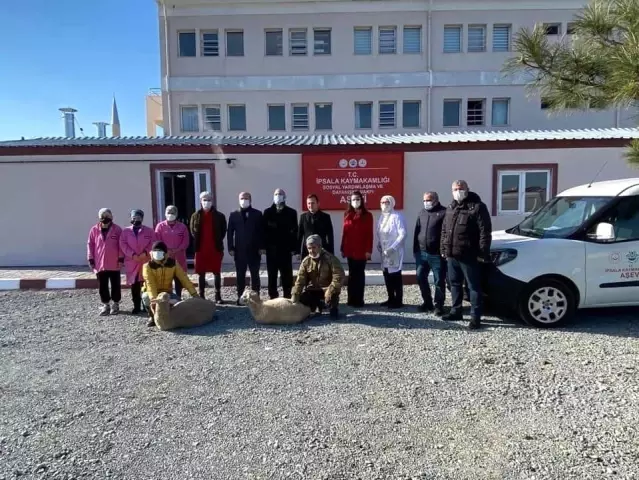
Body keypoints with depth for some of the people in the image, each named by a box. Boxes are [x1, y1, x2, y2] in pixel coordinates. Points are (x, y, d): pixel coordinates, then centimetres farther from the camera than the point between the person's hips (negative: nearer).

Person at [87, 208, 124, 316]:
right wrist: (91, 259, 1)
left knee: (115, 285, 7)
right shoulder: (94, 229, 4)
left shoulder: (117, 229, -1)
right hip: (99, 264, 2)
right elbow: (90, 244, 6)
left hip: (114, 264, -2)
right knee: (102, 286, 8)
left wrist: (121, 258, -6)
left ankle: (115, 304, 18)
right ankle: (105, 305, 20)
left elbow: (121, 245, -1)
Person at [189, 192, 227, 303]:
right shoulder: (195, 216, 7)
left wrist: (218, 242, 0)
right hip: (201, 249, 1)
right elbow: (193, 231, 11)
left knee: (217, 273, 3)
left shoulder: (219, 216, 3)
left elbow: (223, 231, 6)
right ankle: (201, 296, 12)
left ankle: (218, 296, 9)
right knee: (201, 273, 5)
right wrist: (197, 242, 3)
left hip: (216, 248, -1)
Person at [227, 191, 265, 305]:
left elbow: (261, 231, 1)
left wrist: (261, 247, -6)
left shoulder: (257, 214, 4)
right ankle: (240, 297, 10)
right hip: (239, 250, 1)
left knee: (255, 275, 4)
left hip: (254, 250, -1)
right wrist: (231, 248, -2)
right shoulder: (233, 215, 8)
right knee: (240, 275, 4)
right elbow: (230, 232, 6)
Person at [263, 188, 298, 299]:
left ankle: (287, 297, 10)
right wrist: (263, 246, -6)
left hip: (286, 249, -1)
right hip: (271, 249, 1)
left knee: (286, 275, 3)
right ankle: (273, 297, 15)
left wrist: (294, 248, -7)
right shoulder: (267, 212, 6)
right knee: (272, 275, 6)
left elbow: (295, 232, -1)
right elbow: (264, 230, 1)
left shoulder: (291, 212, 3)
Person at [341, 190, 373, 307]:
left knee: (359, 274, 4)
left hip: (361, 250, -3)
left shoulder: (367, 215, -1)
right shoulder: (347, 215, 9)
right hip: (350, 250, 3)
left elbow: (369, 234, -5)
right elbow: (344, 232, 8)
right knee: (352, 274, 9)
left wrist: (368, 250, -11)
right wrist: (342, 248, 6)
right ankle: (351, 299, 14)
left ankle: (359, 300, 9)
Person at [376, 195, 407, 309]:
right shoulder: (382, 216, 13)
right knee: (387, 275, 11)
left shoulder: (397, 216, -11)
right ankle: (391, 299, 22)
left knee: (395, 276, -3)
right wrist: (379, 244, 6)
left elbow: (403, 234, -17)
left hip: (394, 251, -8)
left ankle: (398, 301, 5)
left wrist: (392, 248, -20)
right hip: (384, 251, 8)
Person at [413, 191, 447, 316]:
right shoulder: (422, 212, 14)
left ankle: (439, 305, 13)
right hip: (422, 252, 6)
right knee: (421, 278, 11)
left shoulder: (443, 212, -6)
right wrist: (415, 249, 12)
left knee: (439, 281, 2)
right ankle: (427, 302, 26)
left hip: (437, 254, -6)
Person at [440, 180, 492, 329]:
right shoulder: (450, 208, 16)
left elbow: (485, 232, -12)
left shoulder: (477, 207, -7)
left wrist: (482, 253, -16)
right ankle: (456, 311, 29)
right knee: (455, 284, 16)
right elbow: (444, 231, 20)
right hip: (452, 255, 7)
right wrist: (443, 249, 15)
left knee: (474, 287, 0)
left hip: (469, 256, -7)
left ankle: (475, 317, 5)